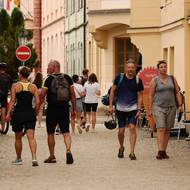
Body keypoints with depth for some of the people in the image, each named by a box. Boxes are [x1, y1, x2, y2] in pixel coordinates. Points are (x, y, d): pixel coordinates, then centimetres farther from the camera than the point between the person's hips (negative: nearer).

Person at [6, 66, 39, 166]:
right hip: (30, 113, 1)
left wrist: (8, 113, -8)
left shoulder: (15, 86, -2)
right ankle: (34, 157, -22)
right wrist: (35, 113, 10)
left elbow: (12, 100, -9)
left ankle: (19, 159, 24)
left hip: (18, 114, -1)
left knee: (18, 137, 13)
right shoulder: (33, 86, 4)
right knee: (31, 137, -4)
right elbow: (37, 102, -1)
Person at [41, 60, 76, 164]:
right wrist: (74, 108, 9)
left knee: (50, 133, 10)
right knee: (66, 132, 3)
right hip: (65, 109, 3)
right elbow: (72, 95, 4)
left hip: (52, 109, -3)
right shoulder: (67, 78, 3)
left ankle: (52, 156, 16)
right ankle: (68, 150, -21)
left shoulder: (49, 79, -8)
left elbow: (42, 95, -9)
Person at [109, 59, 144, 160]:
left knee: (132, 127, -14)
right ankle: (121, 147, 32)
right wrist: (110, 105, 0)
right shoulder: (119, 78, -2)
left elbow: (140, 96, 4)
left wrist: (139, 109, -5)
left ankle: (132, 152, -8)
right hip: (120, 108, 0)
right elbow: (112, 91, 4)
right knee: (121, 130, 4)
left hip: (133, 108, 0)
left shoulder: (138, 80, -1)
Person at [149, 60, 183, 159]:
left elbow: (177, 92, 7)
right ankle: (160, 151, -21)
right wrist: (150, 109, -1)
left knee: (167, 130, 7)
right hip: (159, 108, -3)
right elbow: (151, 96, 2)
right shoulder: (155, 80, 0)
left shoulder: (172, 79, 7)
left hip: (171, 108, 3)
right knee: (161, 129, -14)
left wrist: (180, 105, -2)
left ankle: (164, 151, 13)